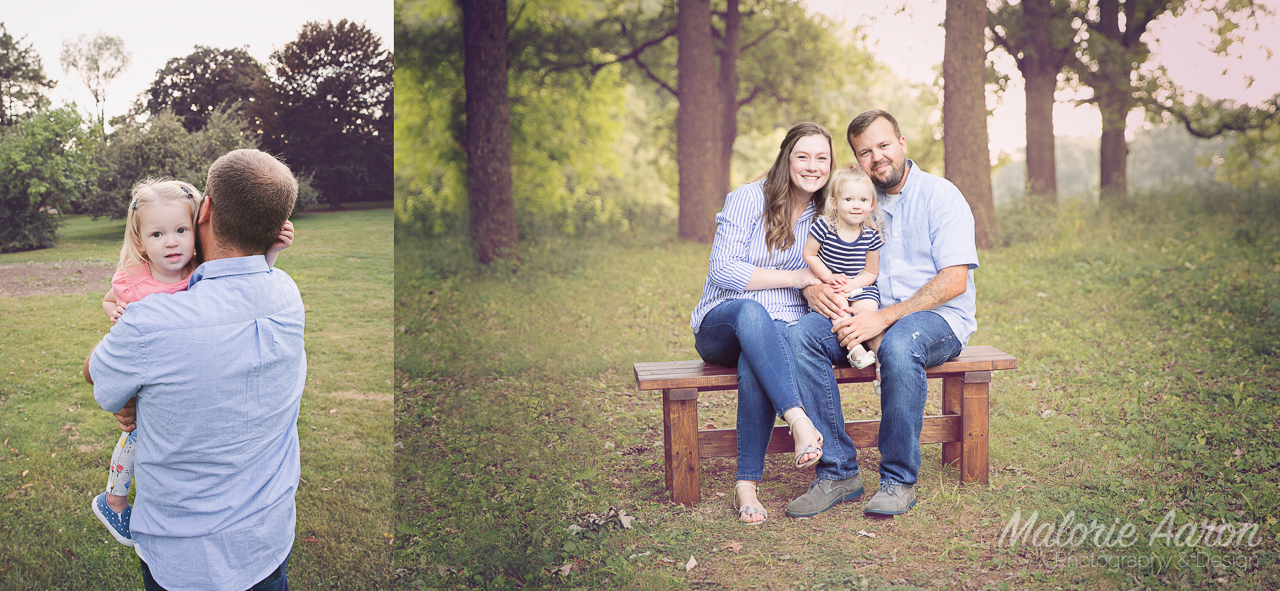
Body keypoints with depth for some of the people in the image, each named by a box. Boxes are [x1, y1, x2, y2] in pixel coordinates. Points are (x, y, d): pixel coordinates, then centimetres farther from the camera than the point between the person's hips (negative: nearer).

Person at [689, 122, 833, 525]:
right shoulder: (749, 198, -4)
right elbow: (722, 271, -12)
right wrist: (792, 277, -16)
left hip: (782, 328, 2)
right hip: (721, 324, -2)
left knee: (754, 366, -36)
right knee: (751, 311, -40)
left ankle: (747, 485, -35)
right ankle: (798, 419, -48)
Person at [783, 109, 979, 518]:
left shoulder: (939, 195, -3)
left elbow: (955, 281, -14)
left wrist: (885, 318, -23)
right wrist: (812, 287, -12)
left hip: (938, 317, -4)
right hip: (869, 317, 5)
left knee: (898, 344, -40)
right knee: (800, 336, -23)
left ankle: (899, 481, -22)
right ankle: (838, 472, -19)